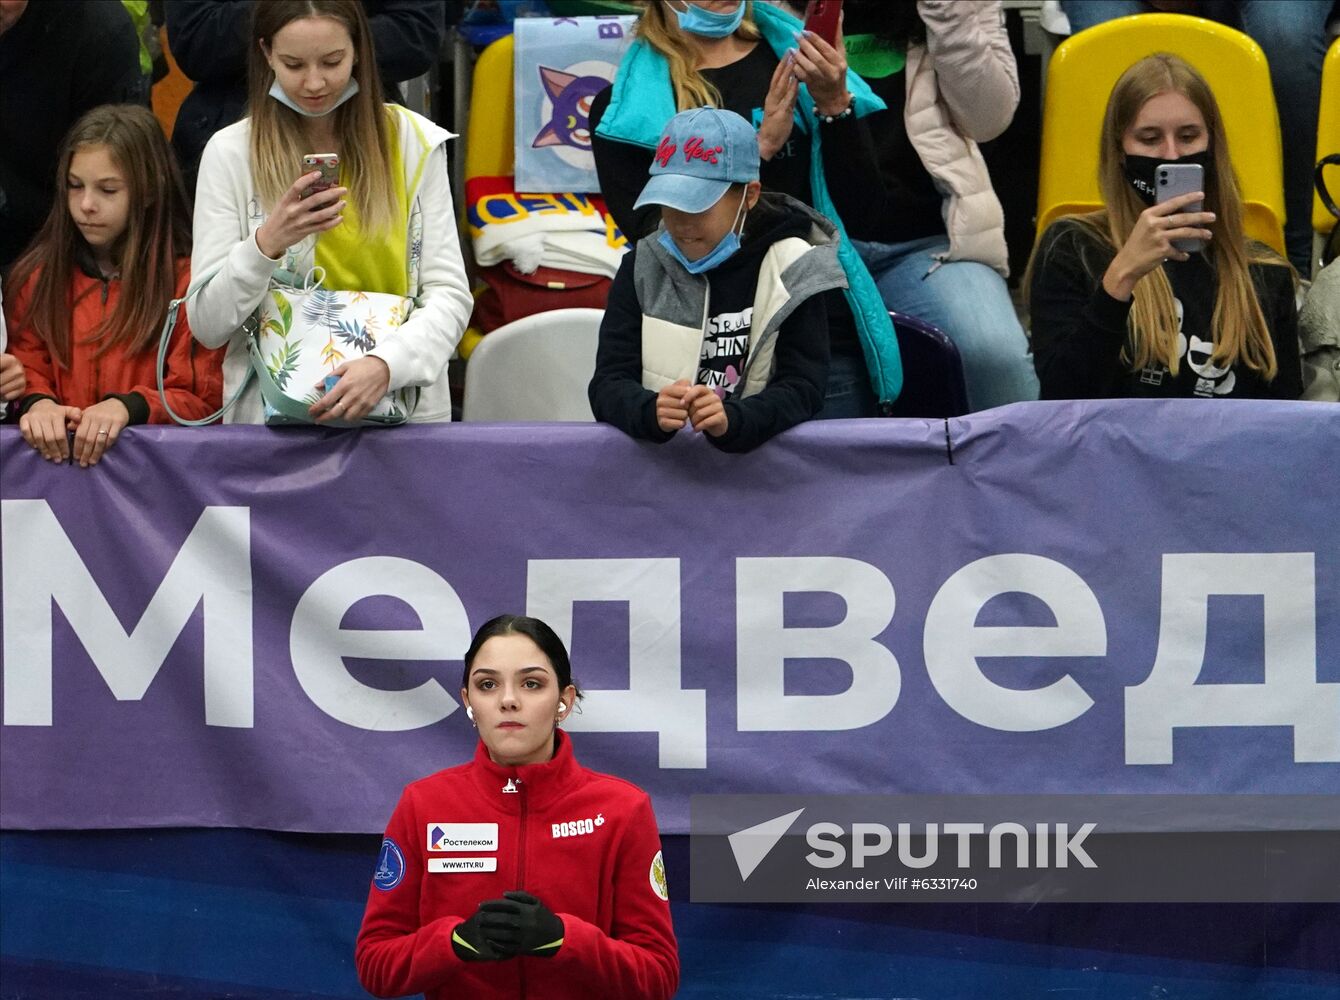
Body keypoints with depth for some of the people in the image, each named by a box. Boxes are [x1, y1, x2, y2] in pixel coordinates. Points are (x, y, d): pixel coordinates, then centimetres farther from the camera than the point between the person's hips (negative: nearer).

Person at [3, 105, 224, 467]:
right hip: (54, 451, 3)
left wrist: (128, 407, -18)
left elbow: (202, 402, 0)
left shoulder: (188, 280, 3)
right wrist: (38, 403, -12)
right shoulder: (37, 277, 15)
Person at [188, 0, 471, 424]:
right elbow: (207, 326, 1)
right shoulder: (231, 153, 1)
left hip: (405, 413, 1)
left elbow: (449, 294, 1)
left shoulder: (414, 141, 5)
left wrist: (386, 365, -18)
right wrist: (265, 244, -16)